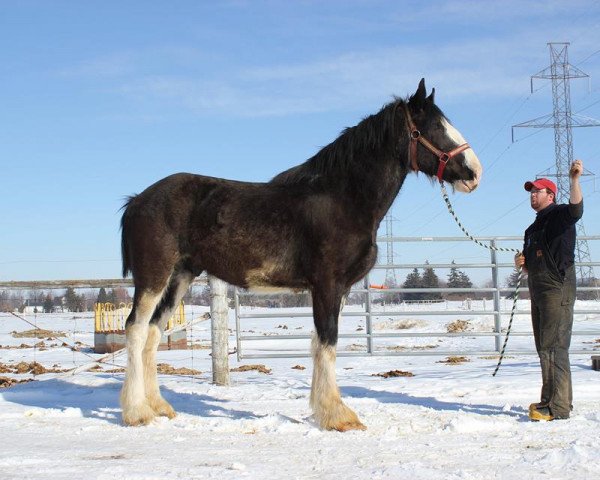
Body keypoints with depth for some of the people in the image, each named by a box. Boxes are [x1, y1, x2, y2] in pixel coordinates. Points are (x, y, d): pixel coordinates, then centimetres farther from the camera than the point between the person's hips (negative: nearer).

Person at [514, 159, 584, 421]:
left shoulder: (559, 215, -2)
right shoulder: (534, 227, 24)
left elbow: (576, 209, -28)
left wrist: (574, 180, -43)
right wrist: (521, 262, 7)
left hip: (557, 290, -10)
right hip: (538, 292, 10)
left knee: (553, 347, -14)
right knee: (545, 348, 13)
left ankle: (558, 406, -15)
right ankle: (555, 399, 21)